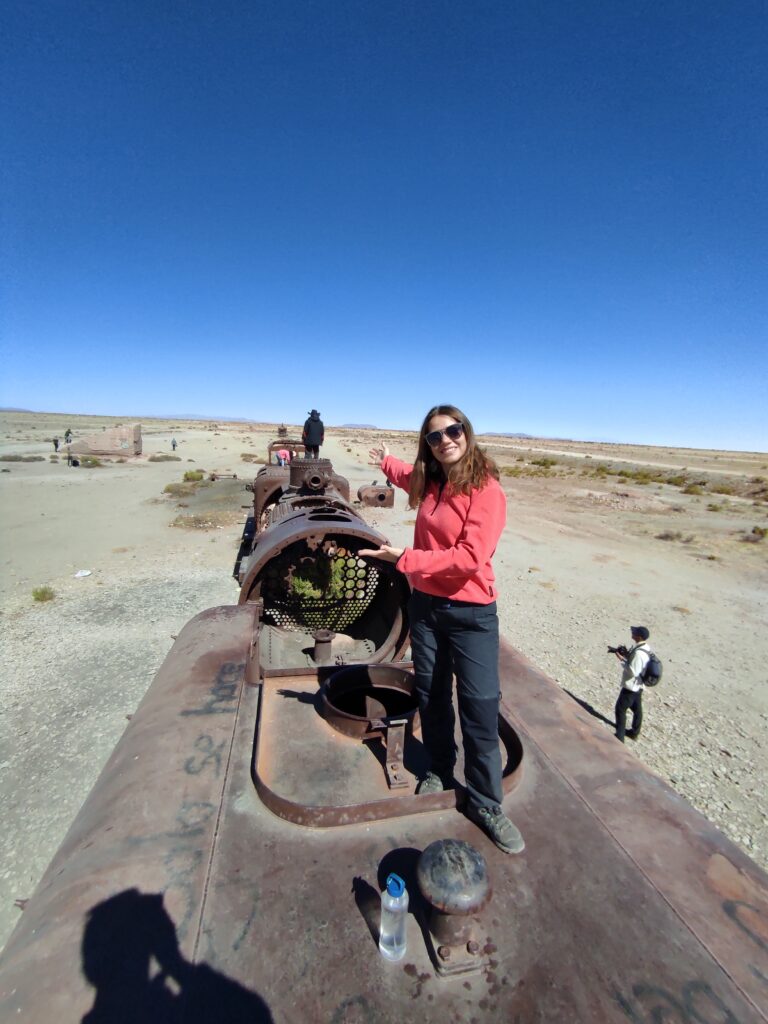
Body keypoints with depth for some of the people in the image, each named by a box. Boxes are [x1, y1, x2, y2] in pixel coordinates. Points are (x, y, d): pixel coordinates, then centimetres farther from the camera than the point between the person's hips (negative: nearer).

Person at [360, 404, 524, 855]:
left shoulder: (487, 490, -17)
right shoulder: (431, 483, 3)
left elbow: (470, 557, -26)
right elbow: (411, 476, 30)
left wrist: (405, 558, -25)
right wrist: (386, 460, 43)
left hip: (471, 614, -6)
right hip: (426, 605, 6)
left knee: (481, 710, 3)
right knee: (432, 697, 19)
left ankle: (486, 804, 24)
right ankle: (440, 770, 42)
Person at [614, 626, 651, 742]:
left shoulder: (639, 653, -31)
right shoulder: (645, 648, 0)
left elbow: (633, 672, -29)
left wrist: (622, 659, -24)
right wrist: (625, 654, -1)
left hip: (631, 686, -10)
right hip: (638, 685, 10)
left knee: (620, 709, 1)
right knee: (637, 708, 22)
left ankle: (619, 737, 9)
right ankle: (634, 732, 38)